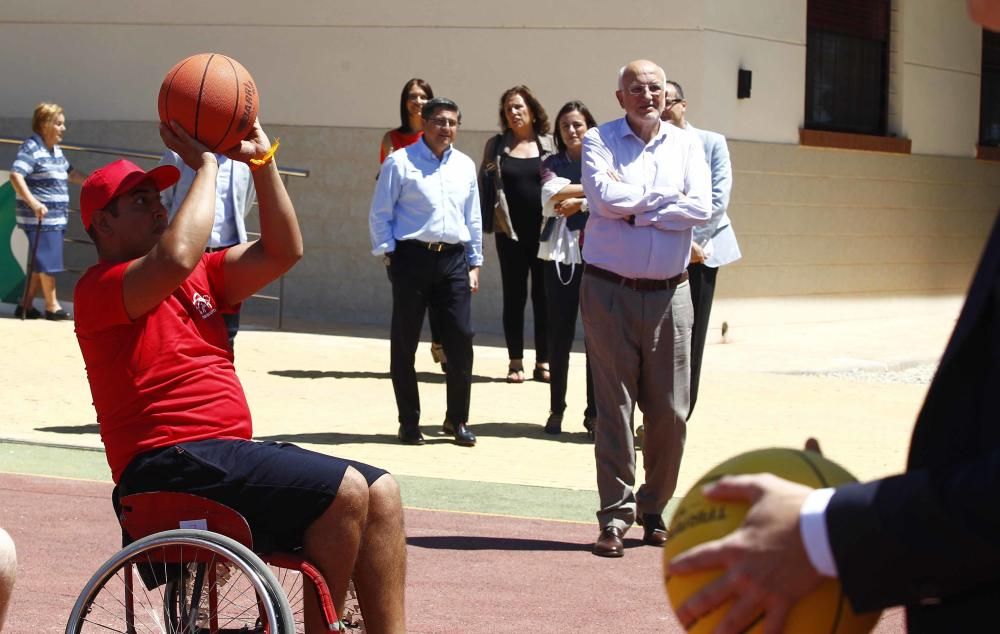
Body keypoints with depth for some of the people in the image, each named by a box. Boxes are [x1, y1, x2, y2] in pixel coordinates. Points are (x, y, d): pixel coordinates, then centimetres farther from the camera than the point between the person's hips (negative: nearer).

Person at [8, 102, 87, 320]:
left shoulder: (55, 150, 15)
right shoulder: (31, 148, -13)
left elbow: (70, 173, 31)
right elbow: (16, 176, -25)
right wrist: (34, 203, -33)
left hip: (57, 218, 9)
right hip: (40, 219, -9)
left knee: (40, 265, 12)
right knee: (47, 262, -4)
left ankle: (27, 306, 18)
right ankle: (52, 306, 4)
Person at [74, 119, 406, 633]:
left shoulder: (201, 278, 21)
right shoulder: (100, 288, -5)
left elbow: (282, 253, 14)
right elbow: (176, 257, -25)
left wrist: (262, 162, 5)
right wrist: (205, 166, -14)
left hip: (231, 456, 9)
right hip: (170, 467, -9)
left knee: (381, 493, -1)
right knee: (345, 489, -21)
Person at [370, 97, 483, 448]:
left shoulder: (465, 166, 14)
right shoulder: (400, 162, -1)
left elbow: (473, 218, 19)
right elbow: (380, 214, 0)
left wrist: (474, 263, 16)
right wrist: (389, 253, -7)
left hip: (453, 260, 4)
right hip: (412, 257, -4)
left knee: (461, 338, -2)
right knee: (405, 342, 2)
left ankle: (457, 419, 11)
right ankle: (409, 422, 12)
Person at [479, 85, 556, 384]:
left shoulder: (550, 145, 4)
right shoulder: (496, 146, 7)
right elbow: (485, 185, 6)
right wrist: (485, 223, -3)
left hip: (544, 231, 0)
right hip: (510, 232, 1)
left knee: (543, 296, 3)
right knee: (514, 296, 5)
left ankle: (543, 362, 10)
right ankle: (515, 362, 10)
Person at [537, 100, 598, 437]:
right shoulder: (551, 163, 12)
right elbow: (552, 194, -8)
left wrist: (578, 202, -12)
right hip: (559, 253, 1)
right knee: (560, 333, 4)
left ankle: (594, 413, 3)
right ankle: (556, 409, 12)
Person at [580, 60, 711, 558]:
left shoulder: (686, 144, 9)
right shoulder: (599, 141, 4)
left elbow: (701, 208, -6)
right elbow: (605, 199, -14)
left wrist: (633, 208, -10)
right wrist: (664, 197, -6)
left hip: (668, 293, 2)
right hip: (610, 291, -2)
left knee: (670, 412, 3)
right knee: (614, 408, -1)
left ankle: (653, 510, 18)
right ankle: (615, 517, 4)